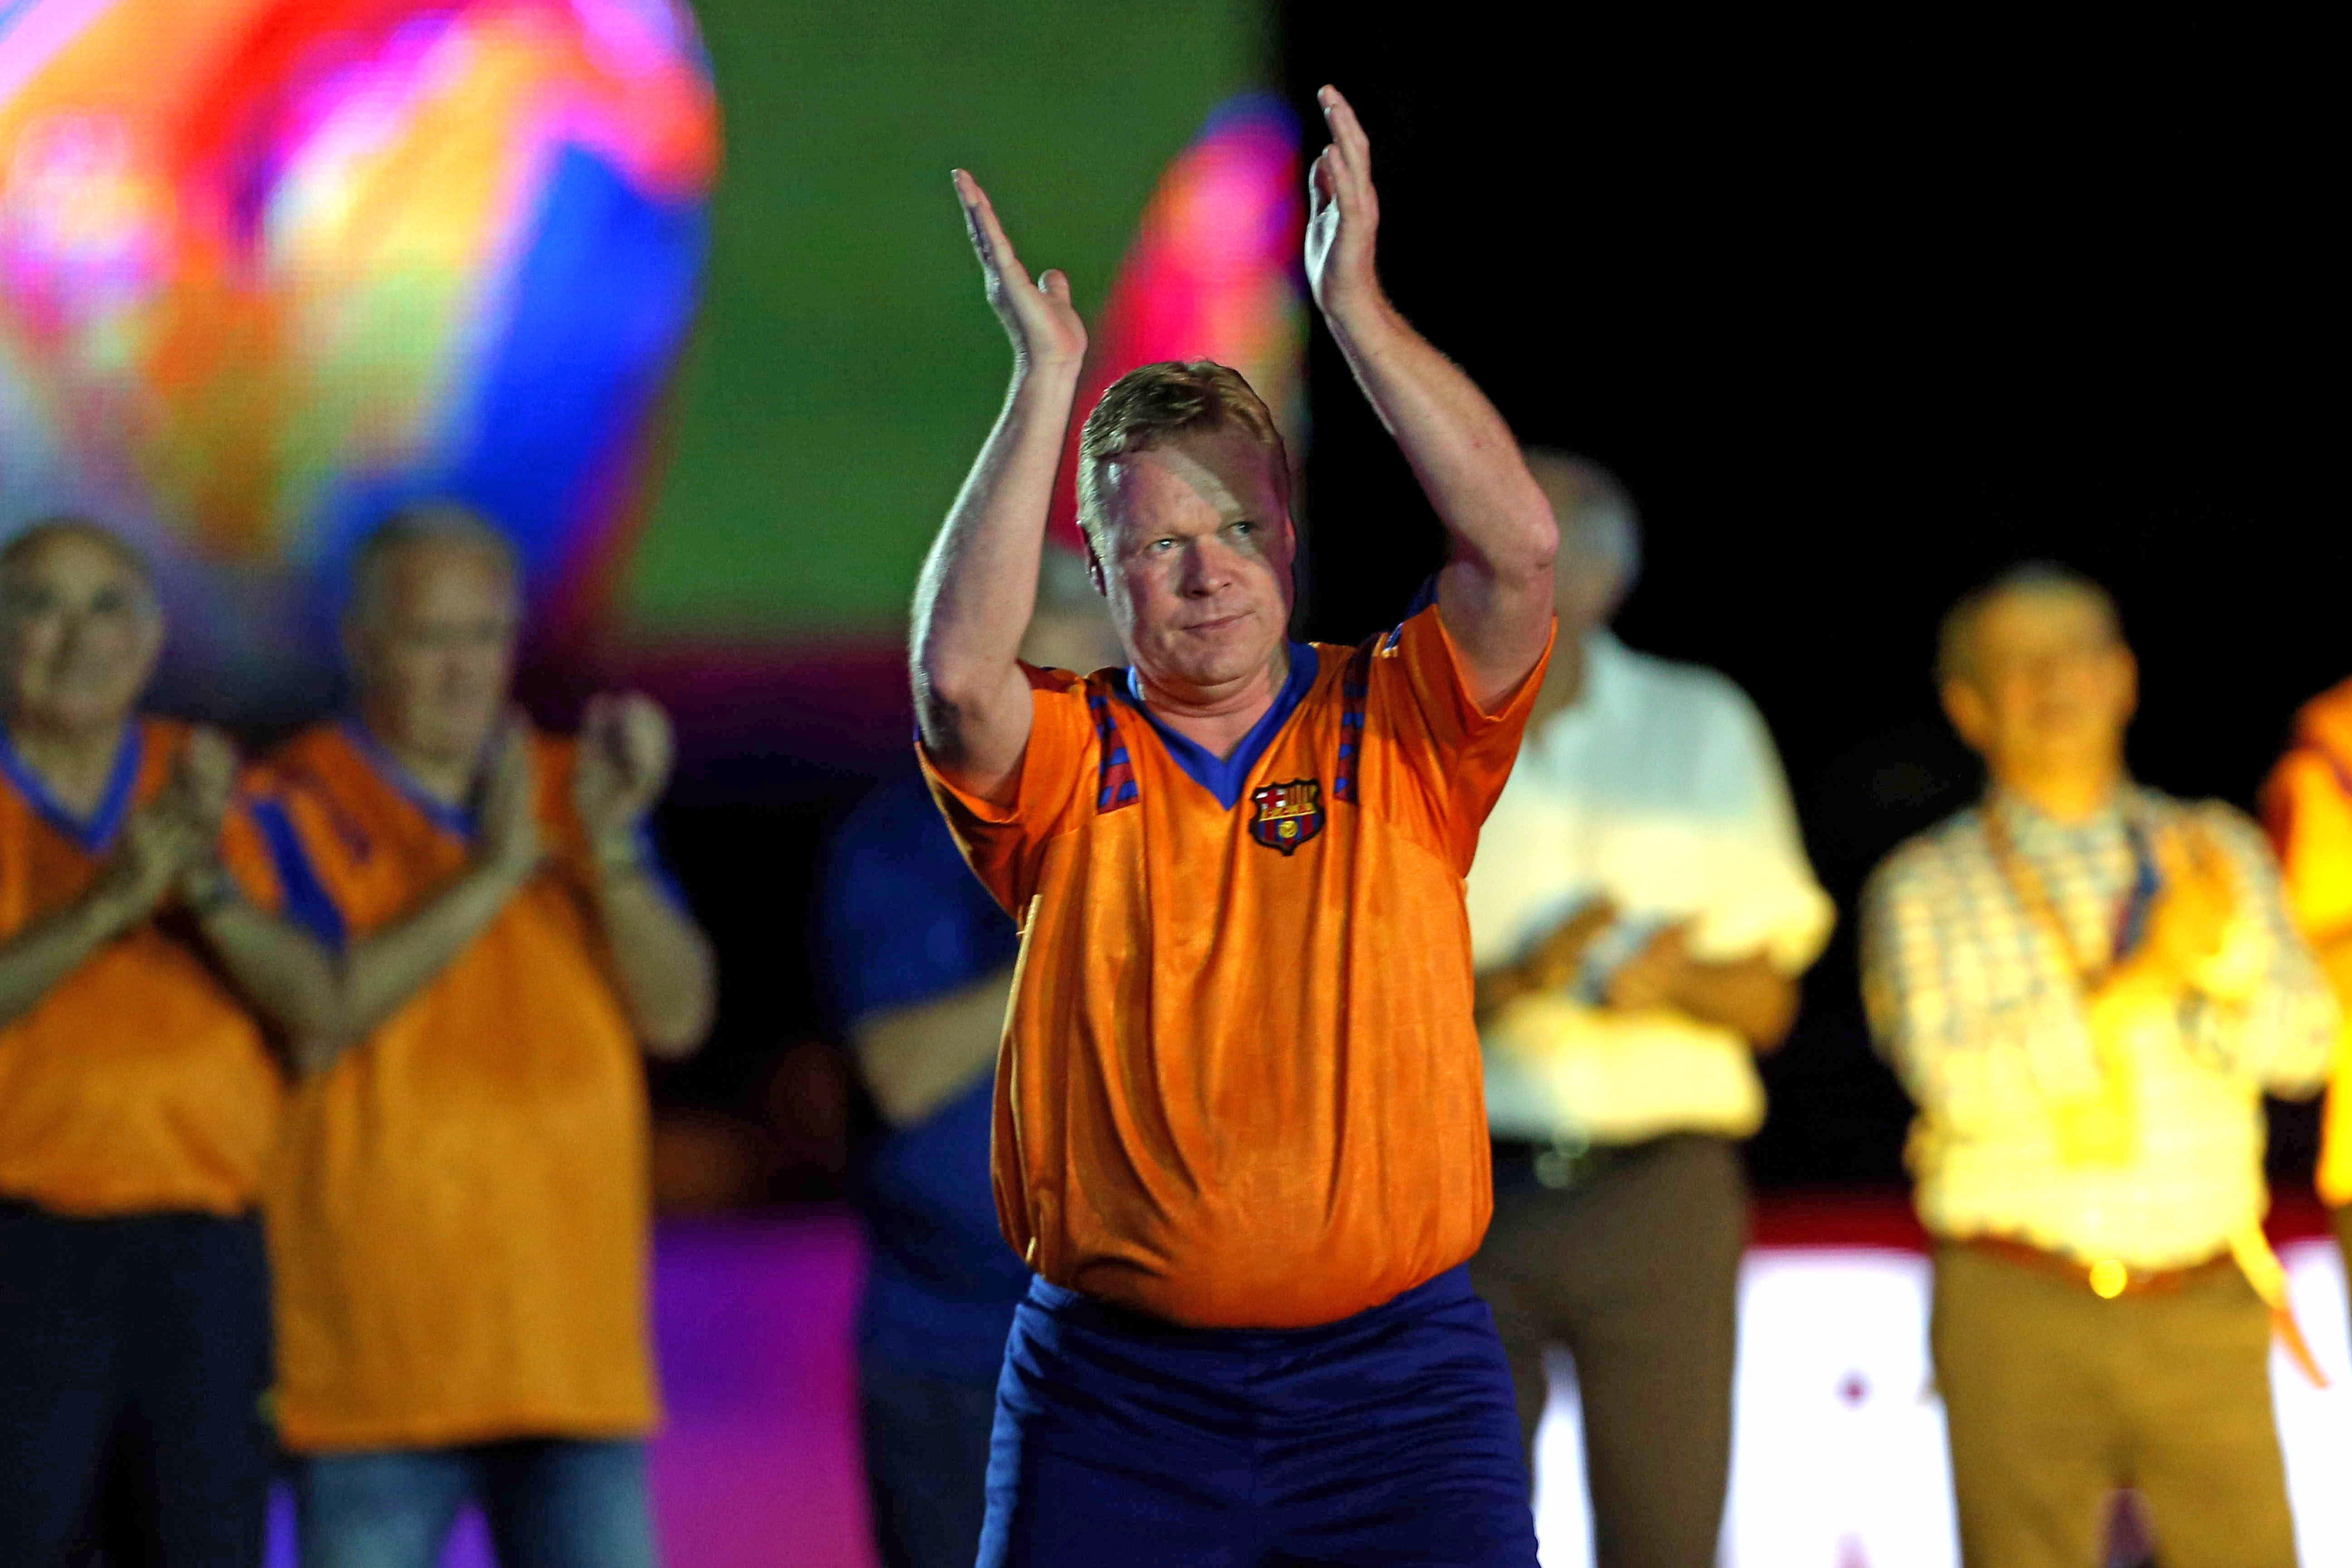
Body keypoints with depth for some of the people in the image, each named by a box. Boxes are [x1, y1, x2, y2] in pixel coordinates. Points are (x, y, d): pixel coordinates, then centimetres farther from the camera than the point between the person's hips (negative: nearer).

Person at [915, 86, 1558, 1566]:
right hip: (1118, 1379, 0)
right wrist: (1048, 376, -16)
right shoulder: (1066, 760, 5)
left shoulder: (1398, 730, 5)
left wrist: (1356, 302, -15)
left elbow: (1520, 548, -11)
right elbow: (958, 671, -17)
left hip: (1396, 1375, 0)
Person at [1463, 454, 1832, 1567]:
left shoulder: (1703, 729, 11)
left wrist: (1673, 979, -11)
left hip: (1660, 1194, 1)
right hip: (1464, 1198, -1)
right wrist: (1511, 983, -17)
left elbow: (1766, 1005, 10)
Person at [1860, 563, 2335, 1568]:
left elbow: (2302, 1045, 3)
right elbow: (1960, 1079, -11)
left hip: (2206, 1308, 2)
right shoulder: (1925, 891, 4)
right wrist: (2143, 978, -16)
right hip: (2023, 1314, -2)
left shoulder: (2216, 852, 12)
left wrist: (2218, 956, -17)